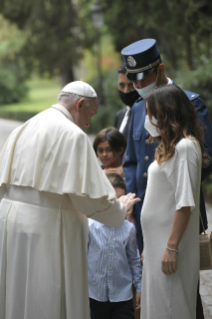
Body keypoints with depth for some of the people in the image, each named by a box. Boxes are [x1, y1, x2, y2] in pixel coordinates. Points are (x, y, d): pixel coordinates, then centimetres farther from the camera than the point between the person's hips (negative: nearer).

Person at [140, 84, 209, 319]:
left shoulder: (185, 147, -14)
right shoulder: (169, 147, 14)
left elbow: (185, 203, -19)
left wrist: (172, 248, -21)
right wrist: (149, 247, 15)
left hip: (171, 244, -9)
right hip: (157, 243, 9)